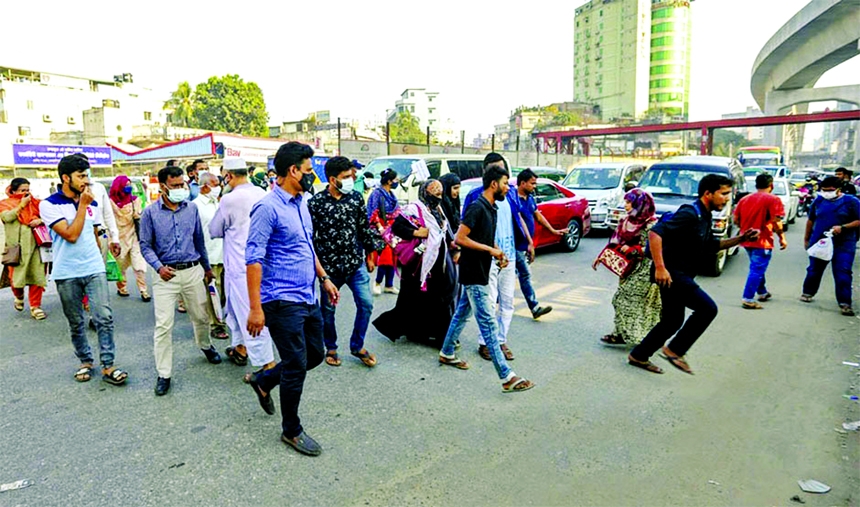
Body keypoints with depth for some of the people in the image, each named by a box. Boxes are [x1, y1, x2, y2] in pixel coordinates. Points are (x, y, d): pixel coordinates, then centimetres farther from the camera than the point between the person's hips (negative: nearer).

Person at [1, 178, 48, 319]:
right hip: (16, 247, -2)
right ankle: (19, 296, 33)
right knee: (16, 277, 0)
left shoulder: (34, 202, 13)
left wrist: (40, 220, -9)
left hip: (35, 244, 2)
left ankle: (35, 306, 12)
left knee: (37, 276, 1)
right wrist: (22, 205, -9)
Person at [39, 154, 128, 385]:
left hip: (94, 269, 3)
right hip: (66, 273, -3)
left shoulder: (91, 202, 7)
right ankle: (85, 361, 28)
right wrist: (82, 206, -15)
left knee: (104, 317, -6)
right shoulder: (49, 205, -9)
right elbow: (71, 235, -19)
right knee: (76, 323, 10)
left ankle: (108, 366, 1)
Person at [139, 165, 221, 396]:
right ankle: (164, 374, 9)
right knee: (163, 325, -3)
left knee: (201, 316, 15)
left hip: (193, 271, 3)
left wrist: (207, 267, 18)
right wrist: (159, 267, -17)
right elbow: (145, 245, -1)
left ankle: (206, 346, 46)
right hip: (166, 274, -2)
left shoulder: (191, 208, 4)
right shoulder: (150, 212, -4)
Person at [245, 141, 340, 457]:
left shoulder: (301, 203, 10)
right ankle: (291, 431, 23)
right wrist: (255, 308, -21)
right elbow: (254, 259, -19)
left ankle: (263, 382, 40)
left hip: (307, 298, 9)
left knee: (315, 355, 18)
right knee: (296, 367, 2)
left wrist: (324, 278, 19)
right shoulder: (268, 208, -17)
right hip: (283, 301, -9)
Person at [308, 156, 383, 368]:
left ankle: (357, 346, 22)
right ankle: (331, 348, 32)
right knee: (328, 309, 10)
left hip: (356, 263, 3)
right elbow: (309, 236, -4)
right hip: (329, 265, -3)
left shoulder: (356, 198, 2)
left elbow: (365, 228, 9)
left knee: (366, 304, 1)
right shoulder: (315, 203, -8)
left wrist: (369, 255, 11)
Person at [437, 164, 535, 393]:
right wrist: (490, 250, -19)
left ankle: (446, 353, 37)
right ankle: (507, 377, -6)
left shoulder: (491, 209, 11)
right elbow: (460, 238, -22)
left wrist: (498, 253, 4)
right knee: (488, 324, -8)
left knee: (462, 313, 20)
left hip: (478, 273, 10)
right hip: (474, 274, -10)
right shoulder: (477, 207, -18)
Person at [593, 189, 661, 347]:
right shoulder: (626, 221, 8)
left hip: (643, 270, -7)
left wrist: (632, 249, -23)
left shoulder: (650, 224, -13)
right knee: (622, 299, 7)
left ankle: (623, 334, 3)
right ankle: (622, 333, 15)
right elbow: (615, 243, 10)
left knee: (627, 300, -6)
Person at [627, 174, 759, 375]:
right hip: (671, 273, -10)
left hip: (680, 275, 10)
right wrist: (660, 267, -30)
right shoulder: (689, 214, -17)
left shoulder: (704, 217, 14)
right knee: (707, 308, -13)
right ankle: (675, 350, -1)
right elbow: (655, 233, -27)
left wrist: (739, 239, 15)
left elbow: (711, 246, 27)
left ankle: (639, 356, 25)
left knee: (672, 322, 15)